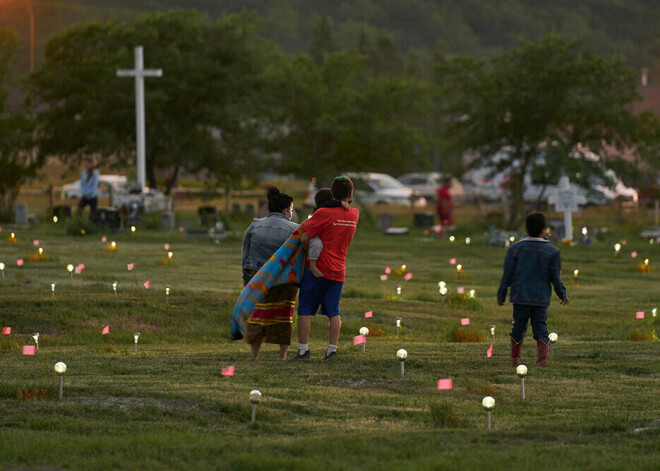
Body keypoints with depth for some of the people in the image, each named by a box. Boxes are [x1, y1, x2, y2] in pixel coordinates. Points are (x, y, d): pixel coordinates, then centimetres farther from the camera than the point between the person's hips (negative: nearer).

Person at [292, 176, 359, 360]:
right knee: (333, 312, 8)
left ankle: (303, 350, 0)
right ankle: (332, 350, 3)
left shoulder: (324, 213, -13)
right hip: (339, 270, 5)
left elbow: (304, 238, -14)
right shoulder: (354, 214, 5)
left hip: (318, 269, -5)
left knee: (305, 310, 3)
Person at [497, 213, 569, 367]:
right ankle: (542, 356, -11)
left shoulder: (515, 248, -2)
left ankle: (515, 358, 19)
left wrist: (501, 295, 9)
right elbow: (555, 278, 0)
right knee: (540, 327, 4)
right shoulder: (552, 252, -3)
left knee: (519, 326, 11)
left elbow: (507, 275, 0)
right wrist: (563, 294, 16)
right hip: (541, 297, 0)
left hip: (520, 297, 0)